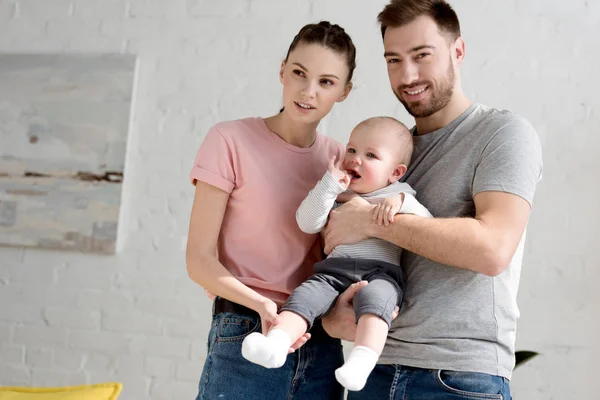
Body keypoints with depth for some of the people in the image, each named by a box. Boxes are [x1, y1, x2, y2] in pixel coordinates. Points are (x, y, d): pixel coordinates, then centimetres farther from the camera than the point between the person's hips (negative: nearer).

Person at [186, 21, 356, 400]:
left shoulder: (340, 159, 6)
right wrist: (260, 304, -23)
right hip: (244, 340, -4)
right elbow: (200, 259, -8)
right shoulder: (231, 140, -7)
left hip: (321, 345, 4)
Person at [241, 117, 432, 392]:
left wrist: (401, 202, -14)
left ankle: (361, 362, -52)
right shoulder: (335, 194, 21)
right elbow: (307, 223, 6)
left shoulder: (399, 194, 16)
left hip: (380, 272, -3)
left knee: (373, 298, -36)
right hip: (333, 270, 3)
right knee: (304, 295, -25)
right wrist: (330, 184, -2)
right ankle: (275, 344, -43)